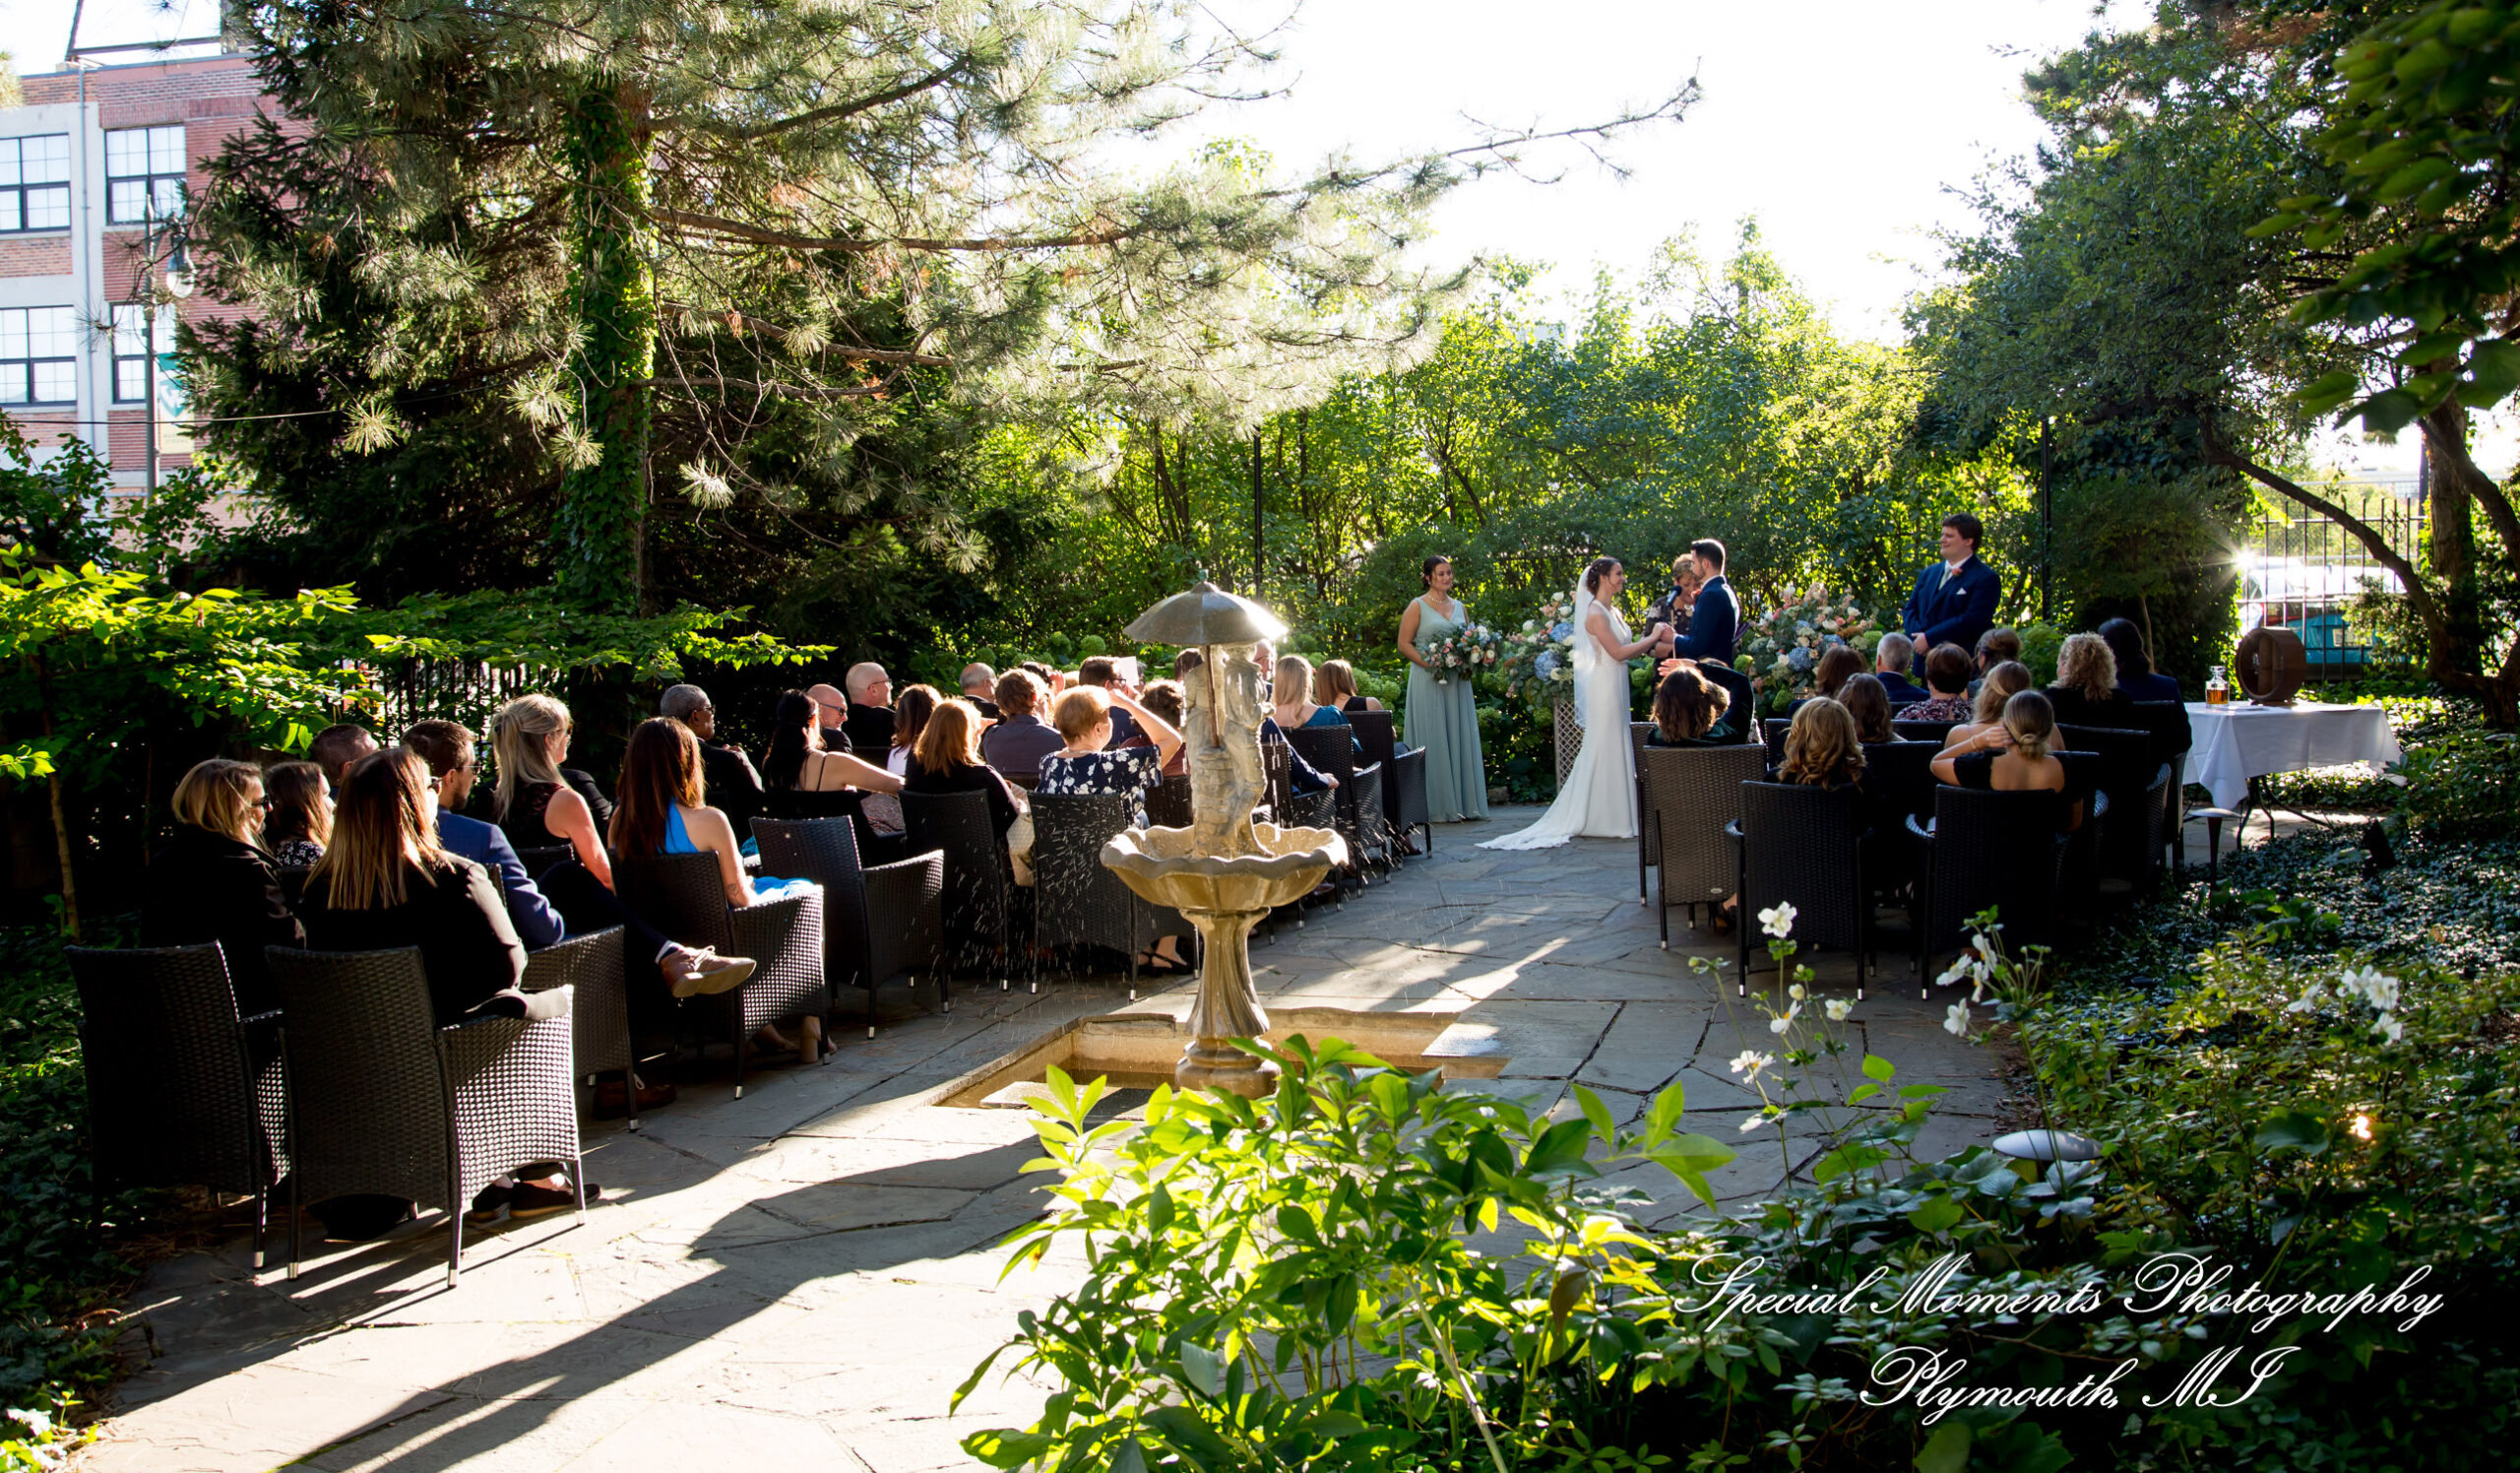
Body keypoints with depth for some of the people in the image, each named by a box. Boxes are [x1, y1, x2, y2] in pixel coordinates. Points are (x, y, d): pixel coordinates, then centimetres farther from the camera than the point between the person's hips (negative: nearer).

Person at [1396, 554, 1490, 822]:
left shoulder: (1459, 606, 14)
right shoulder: (1417, 606, -2)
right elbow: (1404, 644, -6)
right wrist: (1432, 664, -16)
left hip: (1457, 682, 5)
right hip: (1429, 682, -5)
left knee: (1460, 738, 5)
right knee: (1434, 741, -5)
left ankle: (1464, 802, 10)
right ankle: (1439, 807, -2)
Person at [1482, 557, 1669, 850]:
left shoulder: (1613, 611, 15)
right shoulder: (1595, 613, -14)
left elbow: (1627, 649, 14)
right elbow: (1618, 652, -18)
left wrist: (1653, 640, 1)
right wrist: (1653, 637, -10)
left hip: (1617, 686, 10)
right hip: (1604, 686, -9)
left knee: (1615, 747, 10)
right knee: (1604, 749, -5)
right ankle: (1602, 818, 0)